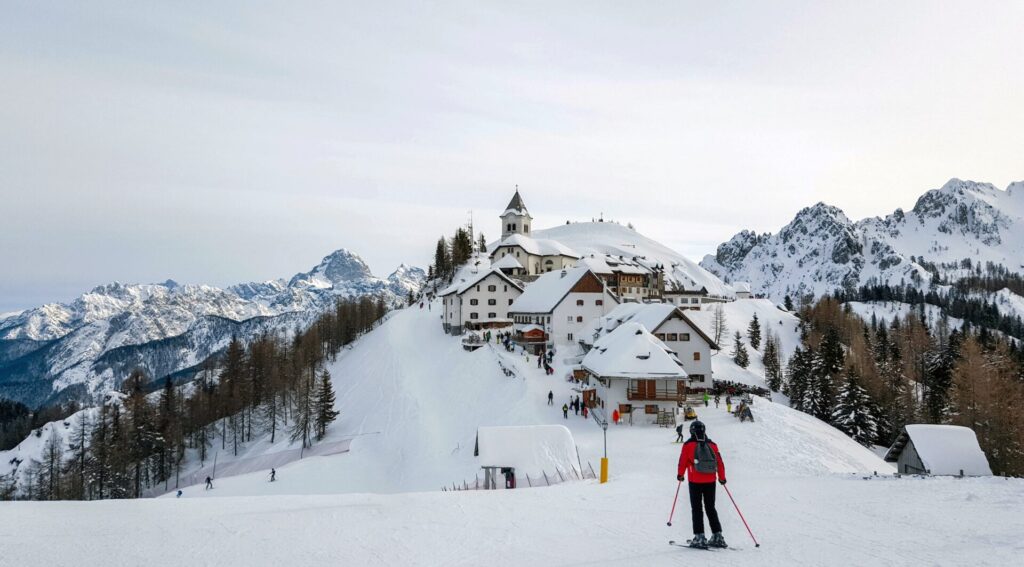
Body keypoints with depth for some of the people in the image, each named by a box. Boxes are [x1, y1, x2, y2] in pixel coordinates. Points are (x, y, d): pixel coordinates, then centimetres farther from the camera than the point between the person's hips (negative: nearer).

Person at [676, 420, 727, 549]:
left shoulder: (688, 445, -5)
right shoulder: (712, 444, 4)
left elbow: (683, 461, -1)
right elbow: (719, 462, 7)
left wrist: (680, 475, 16)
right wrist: (722, 478, 19)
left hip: (695, 481, -3)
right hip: (710, 481, 3)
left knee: (697, 509, 3)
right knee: (711, 508, 14)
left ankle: (699, 537, -3)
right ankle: (717, 536, 11)